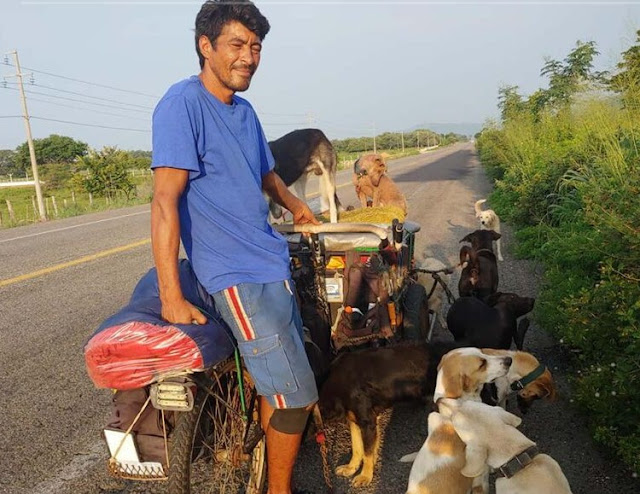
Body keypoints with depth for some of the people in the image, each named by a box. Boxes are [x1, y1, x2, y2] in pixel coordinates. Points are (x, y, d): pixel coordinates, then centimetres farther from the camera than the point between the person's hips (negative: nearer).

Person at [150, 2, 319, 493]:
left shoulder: (244, 110, 12)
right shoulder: (183, 102, -12)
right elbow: (165, 200, -18)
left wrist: (296, 204, 22)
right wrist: (172, 296, -21)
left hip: (273, 264, 8)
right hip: (238, 276, -8)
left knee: (278, 384, 15)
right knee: (294, 395, -3)